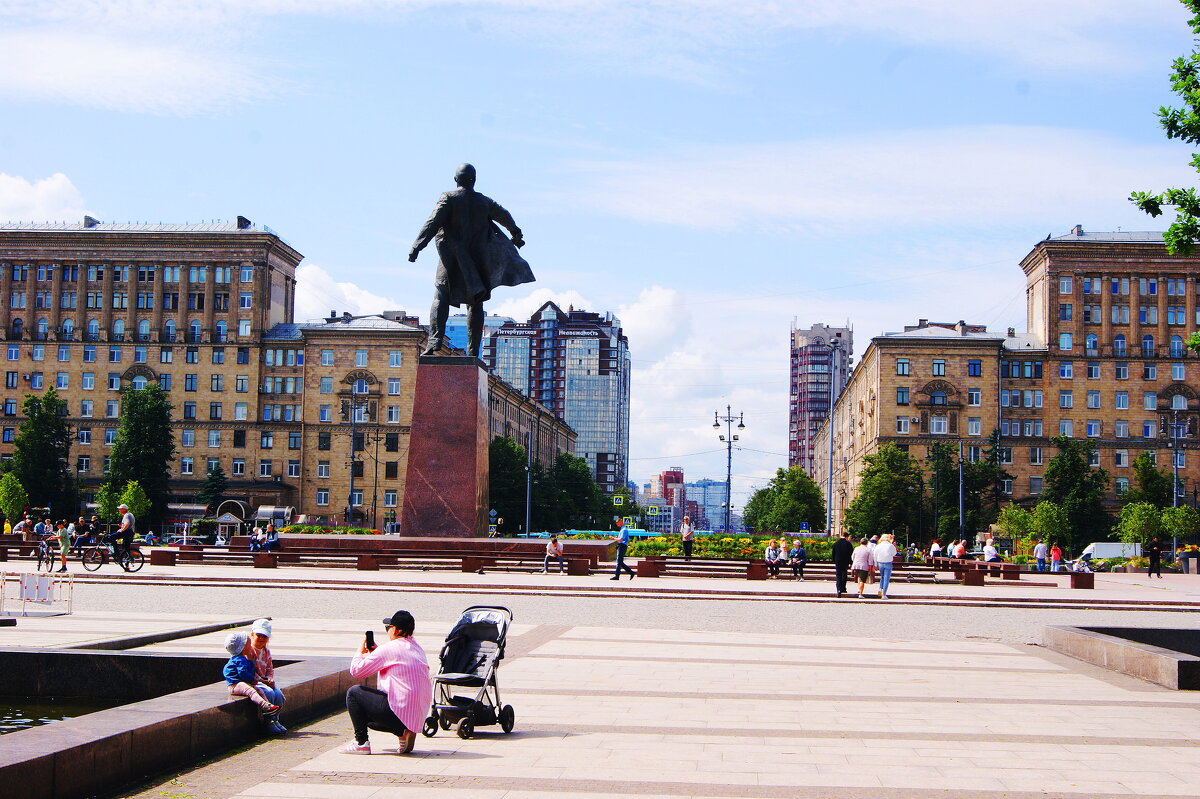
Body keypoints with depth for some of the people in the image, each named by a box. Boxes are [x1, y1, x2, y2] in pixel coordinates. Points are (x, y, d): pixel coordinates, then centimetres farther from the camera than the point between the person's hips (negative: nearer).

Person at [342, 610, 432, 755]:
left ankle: (361, 743, 3)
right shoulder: (417, 648, 14)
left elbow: (356, 671, -5)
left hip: (400, 710, -9)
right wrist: (376, 652, 26)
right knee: (366, 716, 29)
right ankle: (404, 732, 11)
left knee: (353, 693, 6)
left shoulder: (389, 648, -11)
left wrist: (360, 652, 14)